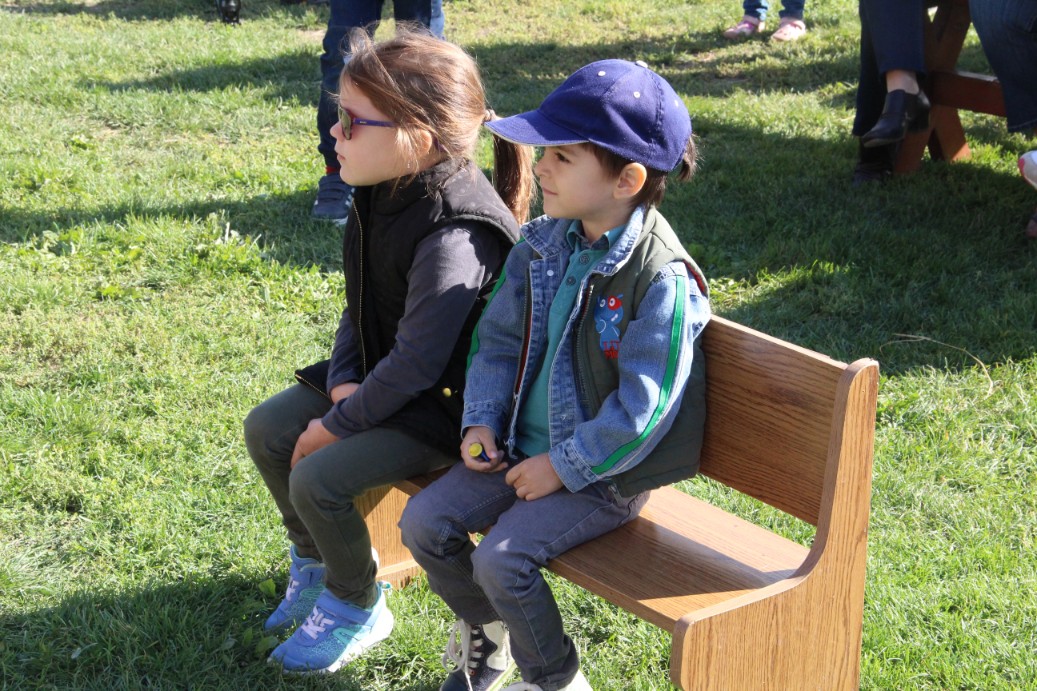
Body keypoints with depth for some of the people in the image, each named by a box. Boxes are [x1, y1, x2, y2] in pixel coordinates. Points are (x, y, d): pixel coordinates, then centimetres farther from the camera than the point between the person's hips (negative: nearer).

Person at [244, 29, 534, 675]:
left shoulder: (454, 238, -32)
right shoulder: (387, 193, -3)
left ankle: (358, 608, 7)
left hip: (441, 404, -9)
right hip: (378, 374, 10)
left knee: (318, 477, -20)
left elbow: (416, 364, -28)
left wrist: (337, 426, -18)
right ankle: (315, 560, 27)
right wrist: (343, 380, -5)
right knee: (267, 429, 5)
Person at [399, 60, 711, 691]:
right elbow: (499, 339, 9)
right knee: (424, 522, -2)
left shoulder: (662, 280, -23)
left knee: (502, 560, -21)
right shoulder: (543, 245, 0)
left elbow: (641, 410, -22)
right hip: (520, 447, 7)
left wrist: (562, 468, -18)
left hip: (603, 474, -7)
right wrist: (481, 423, -3)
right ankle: (485, 634, 24)